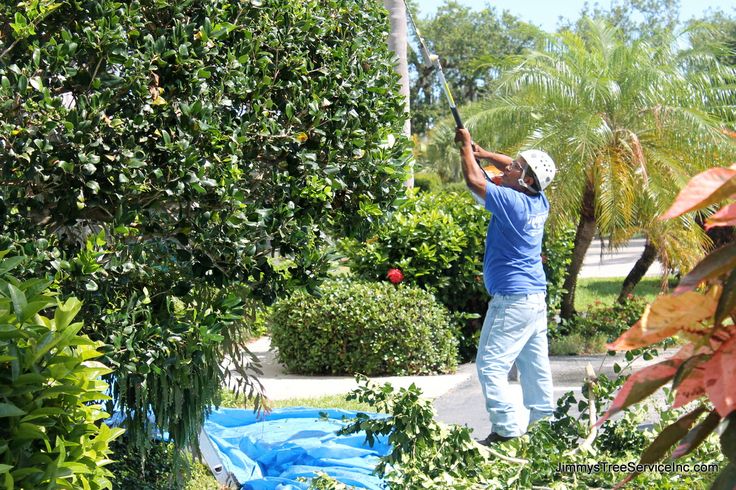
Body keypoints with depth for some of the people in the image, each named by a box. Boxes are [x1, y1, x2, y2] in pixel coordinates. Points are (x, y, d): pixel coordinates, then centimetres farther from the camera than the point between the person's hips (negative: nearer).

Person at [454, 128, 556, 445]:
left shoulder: (512, 202, -19)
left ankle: (507, 429, -11)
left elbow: (474, 180, -18)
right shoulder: (539, 202, 6)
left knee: (491, 364, -8)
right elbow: (512, 168, 23)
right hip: (536, 296, 9)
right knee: (535, 364, 14)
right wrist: (482, 153, 17)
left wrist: (466, 148, -3)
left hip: (512, 299, -9)